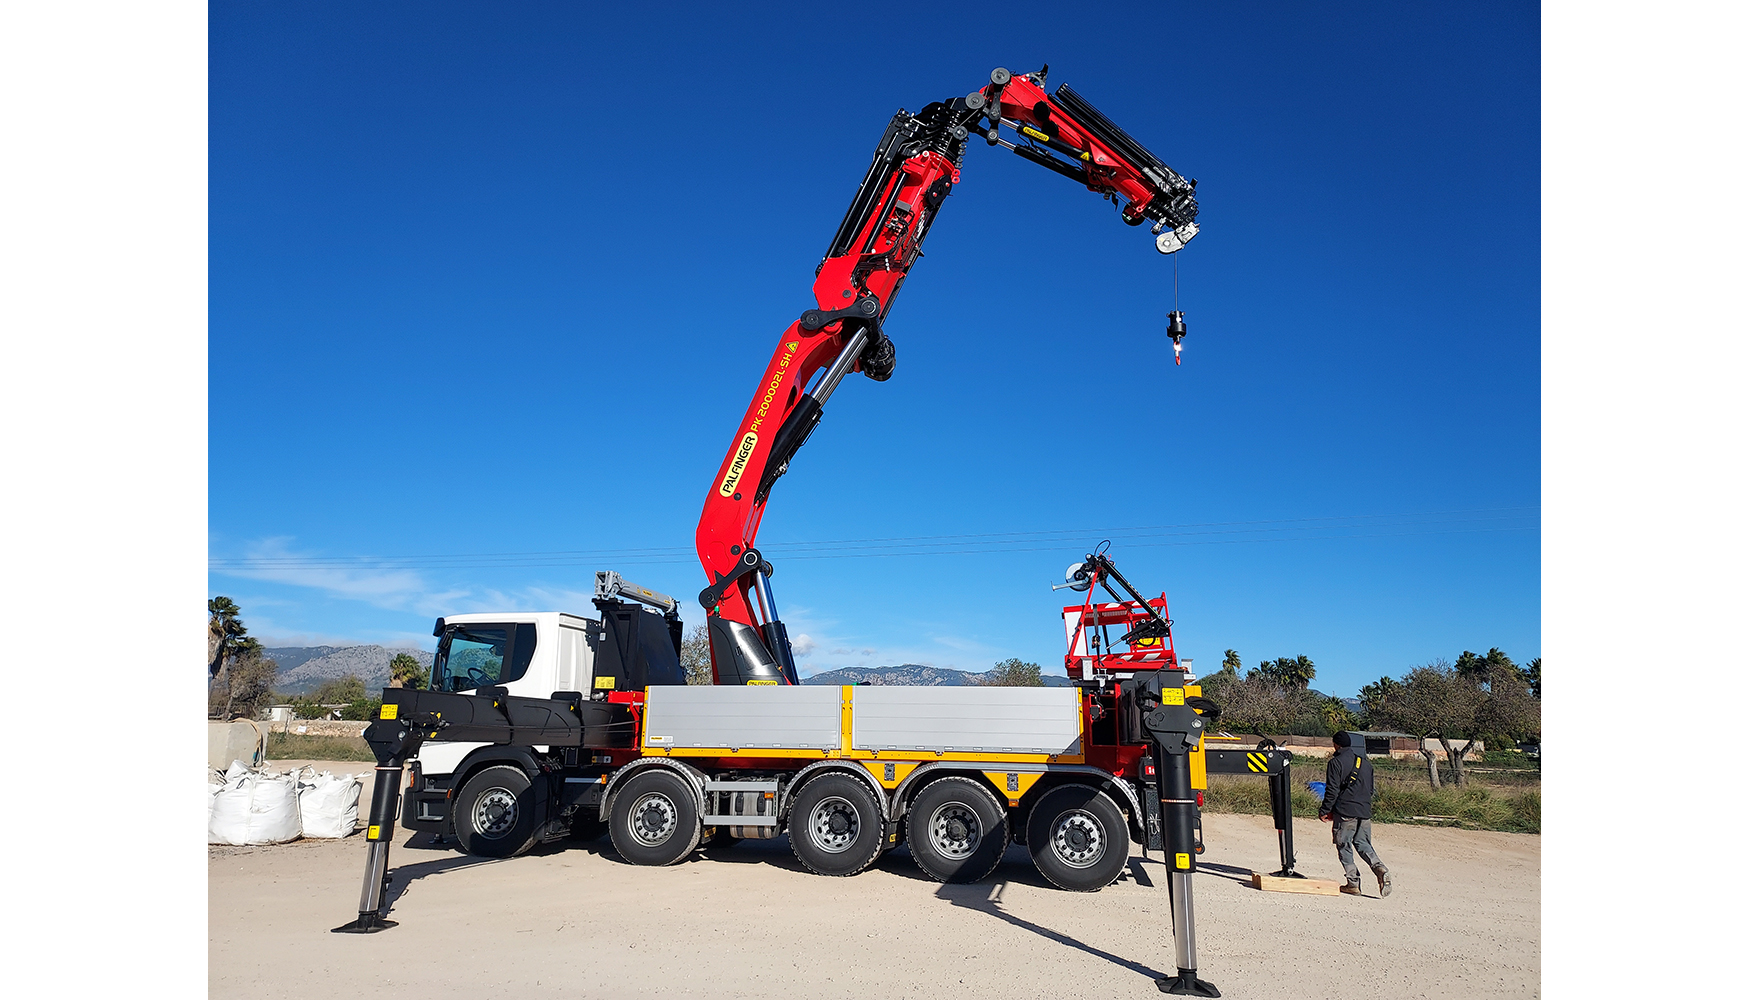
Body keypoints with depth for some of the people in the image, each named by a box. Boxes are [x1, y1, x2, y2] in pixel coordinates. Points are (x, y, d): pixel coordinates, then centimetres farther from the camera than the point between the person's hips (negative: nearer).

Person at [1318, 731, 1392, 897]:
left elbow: (1332, 790, -10)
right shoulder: (1366, 762, 14)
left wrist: (1324, 811, -3)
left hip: (1344, 812, -6)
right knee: (1363, 844, 13)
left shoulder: (1336, 762, -6)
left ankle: (1353, 883, 0)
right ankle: (1380, 869, -11)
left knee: (1344, 846, 3)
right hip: (1365, 812, 6)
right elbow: (1370, 789, 20)